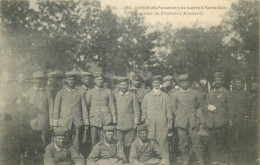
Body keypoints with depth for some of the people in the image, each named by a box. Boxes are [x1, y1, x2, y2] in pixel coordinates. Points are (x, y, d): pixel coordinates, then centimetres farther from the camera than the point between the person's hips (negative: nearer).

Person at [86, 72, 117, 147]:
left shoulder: (108, 91, 11)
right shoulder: (90, 92, 9)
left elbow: (112, 105, 8)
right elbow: (87, 103, 11)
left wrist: (114, 118, 3)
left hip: (106, 119, 0)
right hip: (95, 118, 0)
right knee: (94, 140, -2)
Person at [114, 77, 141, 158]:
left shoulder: (132, 95, 6)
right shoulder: (115, 96, 10)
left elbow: (136, 110, 5)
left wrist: (136, 123, 0)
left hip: (130, 124, -1)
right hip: (118, 124, 1)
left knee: (129, 145, 0)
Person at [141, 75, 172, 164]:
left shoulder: (165, 96, 8)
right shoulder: (147, 96, 12)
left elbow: (169, 110, 7)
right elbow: (144, 110, 12)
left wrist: (170, 123, 2)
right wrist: (143, 123, 7)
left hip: (162, 124, -1)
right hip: (150, 124, 1)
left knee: (162, 143, -2)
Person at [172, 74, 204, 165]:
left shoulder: (195, 93, 6)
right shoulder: (176, 94, 6)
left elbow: (200, 105, 16)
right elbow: (174, 108, 14)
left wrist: (195, 114, 9)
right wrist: (180, 116, 6)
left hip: (193, 122, 0)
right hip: (181, 122, 1)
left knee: (196, 141, -3)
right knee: (183, 143, 3)